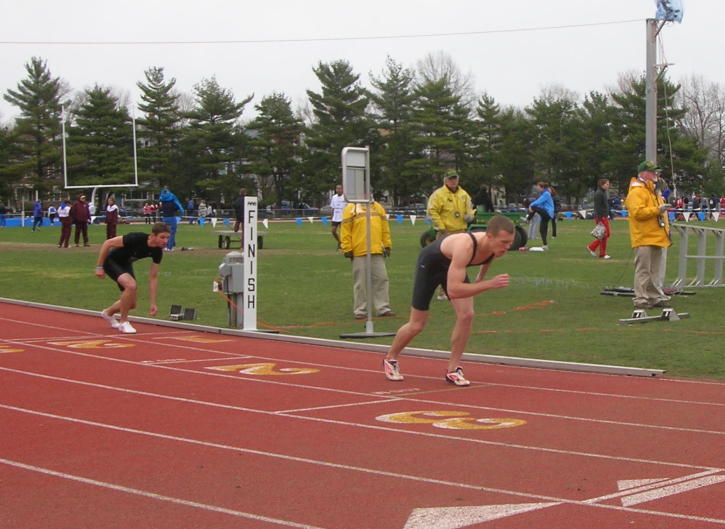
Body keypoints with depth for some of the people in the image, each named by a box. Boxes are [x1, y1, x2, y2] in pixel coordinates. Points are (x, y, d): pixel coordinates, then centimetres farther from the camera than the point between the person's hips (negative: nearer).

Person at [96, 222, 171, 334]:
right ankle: (123, 322, -14)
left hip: (125, 264, 7)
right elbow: (107, 243, -26)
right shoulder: (136, 238, -35)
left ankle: (108, 313, 41)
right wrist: (99, 267, -22)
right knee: (131, 285, -32)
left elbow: (153, 277, -6)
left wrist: (153, 303, -8)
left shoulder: (157, 252, -16)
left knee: (131, 304, 7)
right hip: (111, 261, -7)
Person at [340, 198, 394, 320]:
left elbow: (385, 227, 17)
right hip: (359, 252, -4)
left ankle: (383, 308, 10)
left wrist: (387, 245, 11)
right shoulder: (351, 208, 1)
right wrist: (347, 249, -7)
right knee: (361, 282, 2)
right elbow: (345, 230, -2)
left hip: (377, 251, 4)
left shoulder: (377, 207, 14)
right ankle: (360, 310, 9)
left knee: (381, 279, 3)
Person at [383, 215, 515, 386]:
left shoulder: (497, 246, -24)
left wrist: (480, 278, 16)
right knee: (417, 325, 6)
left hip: (452, 265, 6)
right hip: (430, 264, -5)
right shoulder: (465, 247, -46)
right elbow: (453, 290, -51)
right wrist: (490, 284, -54)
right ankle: (390, 359, 33)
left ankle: (453, 370, 1)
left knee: (466, 315, -14)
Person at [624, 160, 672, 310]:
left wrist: (666, 226, 22)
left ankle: (656, 297, 20)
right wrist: (657, 210, -24)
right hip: (644, 239, -10)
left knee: (655, 271, 14)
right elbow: (637, 212, -23)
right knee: (643, 270, -8)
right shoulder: (637, 191, -12)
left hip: (657, 238, 10)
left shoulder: (654, 191, 21)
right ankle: (641, 299, -5)